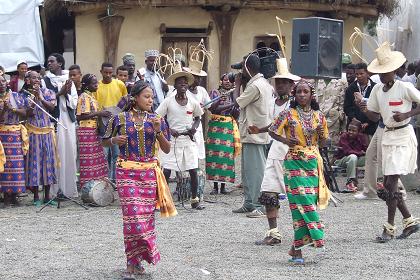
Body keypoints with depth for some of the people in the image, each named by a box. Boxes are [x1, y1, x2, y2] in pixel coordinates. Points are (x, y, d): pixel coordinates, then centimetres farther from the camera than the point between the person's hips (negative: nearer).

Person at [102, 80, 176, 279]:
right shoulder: (120, 119, 0)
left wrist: (158, 131, -12)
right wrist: (114, 140, -9)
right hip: (127, 172, -2)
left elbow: (167, 149, 4)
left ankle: (135, 260, 19)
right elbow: (104, 142, 13)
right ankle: (132, 262, 0)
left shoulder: (156, 120, 5)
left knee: (146, 216, 4)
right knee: (133, 216, -9)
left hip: (149, 173, 3)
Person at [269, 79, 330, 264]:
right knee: (303, 202, -12)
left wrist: (321, 133, -6)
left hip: (313, 163, 4)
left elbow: (323, 142, 15)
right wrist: (285, 140, -9)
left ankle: (297, 247, 7)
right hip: (294, 163, -4)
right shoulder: (288, 114, 0)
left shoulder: (319, 116, 10)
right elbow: (272, 131, 7)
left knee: (306, 203, 0)